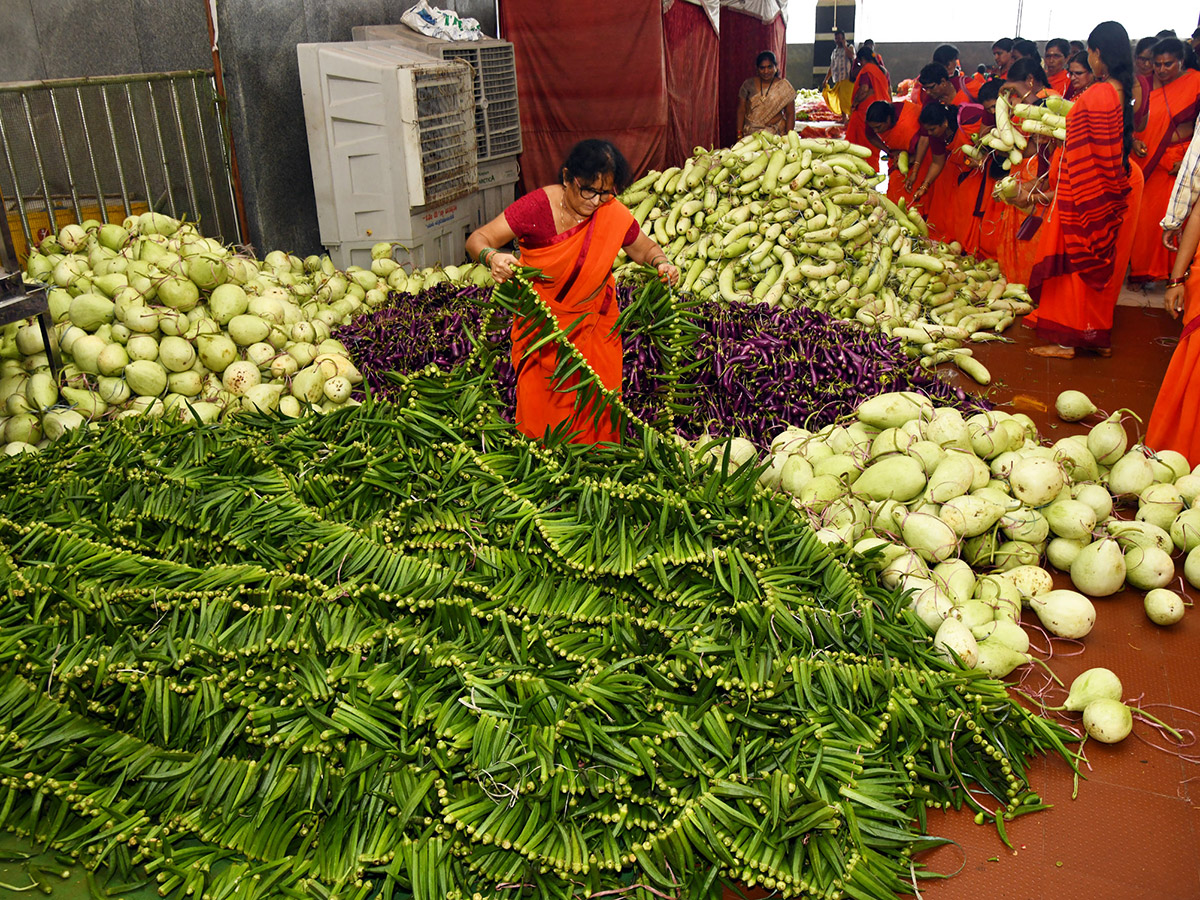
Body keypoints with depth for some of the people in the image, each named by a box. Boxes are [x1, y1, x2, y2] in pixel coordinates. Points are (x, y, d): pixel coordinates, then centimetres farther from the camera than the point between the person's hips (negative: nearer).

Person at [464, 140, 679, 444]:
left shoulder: (613, 214, -9)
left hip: (594, 326, 2)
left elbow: (645, 249, 7)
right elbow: (477, 239, -16)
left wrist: (661, 263, -17)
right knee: (542, 410, 1)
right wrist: (492, 256, -40)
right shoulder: (537, 206, -18)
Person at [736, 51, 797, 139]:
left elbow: (790, 114, 2)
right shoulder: (748, 84, 6)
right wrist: (739, 134, -1)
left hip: (776, 133, -1)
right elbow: (741, 111, 7)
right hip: (751, 133, 1)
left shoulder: (784, 87, 3)